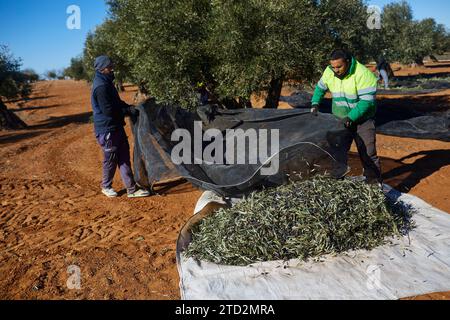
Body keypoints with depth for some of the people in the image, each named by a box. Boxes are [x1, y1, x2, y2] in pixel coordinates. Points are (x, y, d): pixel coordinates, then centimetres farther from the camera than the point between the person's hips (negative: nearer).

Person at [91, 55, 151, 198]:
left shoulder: (107, 83, 12)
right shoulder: (101, 86, -20)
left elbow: (116, 102, 21)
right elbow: (108, 111, -25)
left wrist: (129, 107, 4)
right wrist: (128, 111, -16)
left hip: (116, 127, 10)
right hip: (107, 130, -10)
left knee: (124, 157, 9)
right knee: (111, 159, 6)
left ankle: (132, 189, 15)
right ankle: (106, 186, 29)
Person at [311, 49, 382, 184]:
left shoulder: (363, 74, -23)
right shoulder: (329, 72, -6)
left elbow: (367, 101, -24)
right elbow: (320, 88, 14)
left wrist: (350, 117, -30)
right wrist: (315, 104, 1)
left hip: (362, 119, -5)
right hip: (341, 119, 5)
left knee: (368, 153, -2)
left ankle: (374, 182, 11)